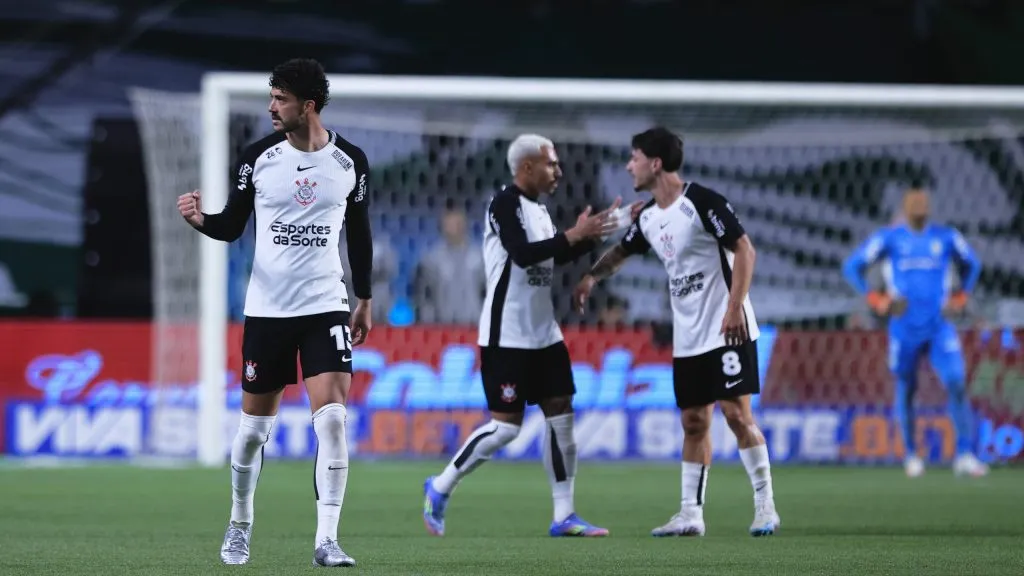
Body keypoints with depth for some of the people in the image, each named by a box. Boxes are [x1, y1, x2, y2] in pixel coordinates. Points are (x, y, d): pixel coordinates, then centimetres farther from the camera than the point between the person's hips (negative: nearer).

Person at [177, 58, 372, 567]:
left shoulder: (350, 161, -1)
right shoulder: (259, 156, -3)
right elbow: (232, 226, 4)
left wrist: (365, 300, 14)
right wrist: (200, 219, -18)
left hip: (326, 305, 0)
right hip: (266, 309, 1)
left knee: (332, 418, -15)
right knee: (254, 427, 6)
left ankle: (326, 540, -12)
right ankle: (239, 527, 28)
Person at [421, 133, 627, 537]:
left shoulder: (538, 209, 13)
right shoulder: (504, 204, -13)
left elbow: (558, 257, 22)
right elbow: (523, 253, -26)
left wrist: (591, 234, 8)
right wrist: (574, 235, -23)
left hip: (543, 333, 9)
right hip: (506, 337, -9)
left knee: (561, 415, 3)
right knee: (506, 426, -8)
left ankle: (564, 515, 6)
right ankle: (441, 487, 9)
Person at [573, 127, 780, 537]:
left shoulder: (701, 202, -14)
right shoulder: (648, 217, 10)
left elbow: (744, 250, -16)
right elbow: (621, 252, 29)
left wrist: (735, 307, -23)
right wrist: (591, 276, 10)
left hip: (726, 329, -8)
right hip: (687, 338, 8)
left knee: (737, 413, -11)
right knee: (693, 423, 7)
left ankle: (765, 507, -5)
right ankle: (691, 514, 10)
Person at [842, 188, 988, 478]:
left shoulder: (946, 237, 5)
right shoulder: (889, 238, -1)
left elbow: (971, 264, 22)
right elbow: (852, 267, 2)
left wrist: (959, 299, 10)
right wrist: (876, 300, -7)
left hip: (940, 327, 1)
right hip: (905, 330, -1)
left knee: (957, 384, -14)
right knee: (905, 391, 6)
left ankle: (964, 455, -15)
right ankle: (911, 454, 24)